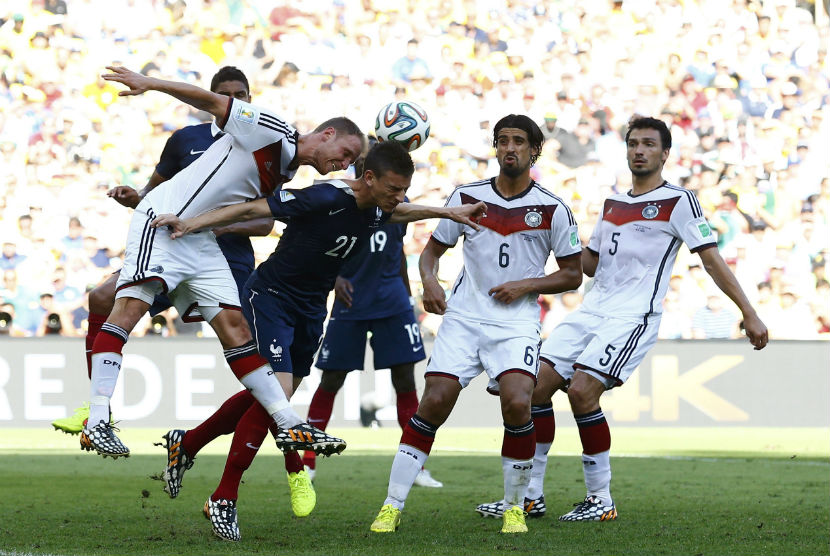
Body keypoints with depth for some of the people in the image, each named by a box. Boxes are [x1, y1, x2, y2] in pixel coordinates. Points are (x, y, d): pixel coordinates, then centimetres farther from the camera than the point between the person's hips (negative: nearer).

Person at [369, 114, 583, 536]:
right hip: (463, 317, 2)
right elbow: (432, 249, 16)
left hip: (517, 322, -1)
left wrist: (526, 286, -8)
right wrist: (429, 282, -5)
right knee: (434, 403, -11)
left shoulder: (552, 209, 0)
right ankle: (391, 506, -3)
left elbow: (572, 275, 7)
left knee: (517, 403, -22)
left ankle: (514, 507, -2)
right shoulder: (466, 197, 5)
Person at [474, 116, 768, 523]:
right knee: (536, 385, -4)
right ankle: (531, 495, 5)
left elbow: (711, 260, -5)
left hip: (632, 317, -7)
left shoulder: (678, 201, -3)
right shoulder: (612, 203, 19)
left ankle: (601, 500, -9)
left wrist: (748, 313, -11)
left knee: (581, 391, -22)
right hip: (591, 311, 7)